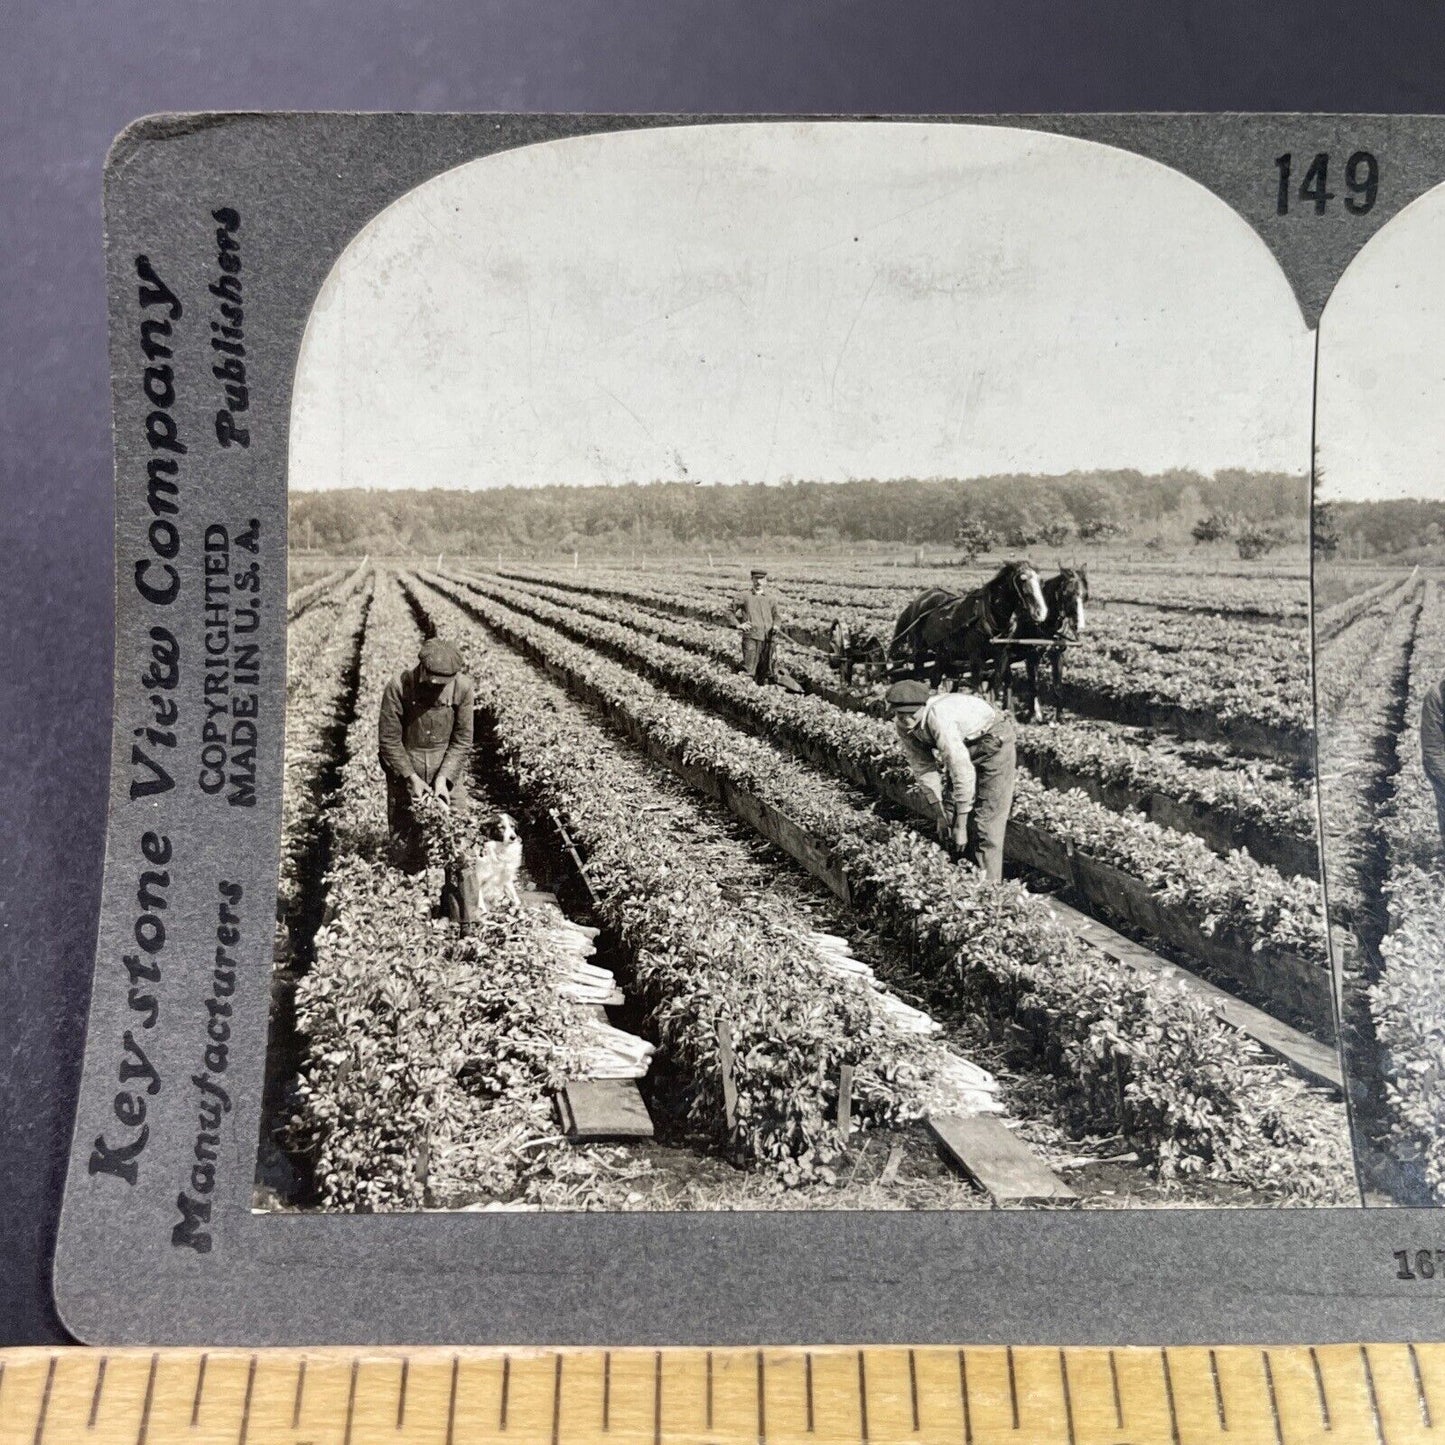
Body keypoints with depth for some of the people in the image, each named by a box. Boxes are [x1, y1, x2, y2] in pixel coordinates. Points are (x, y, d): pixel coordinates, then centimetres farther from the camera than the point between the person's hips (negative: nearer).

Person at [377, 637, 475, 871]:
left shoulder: (463, 688, -16)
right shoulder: (398, 687, -20)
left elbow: (462, 740, -7)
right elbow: (389, 739, -12)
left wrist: (443, 778, -16)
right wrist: (411, 777, -16)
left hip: (446, 768, 1)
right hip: (405, 766, -1)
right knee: (404, 829, 8)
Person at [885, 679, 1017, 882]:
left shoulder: (938, 716, -40)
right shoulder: (903, 726, -16)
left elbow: (962, 771, -39)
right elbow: (923, 767, -7)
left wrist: (961, 825, -34)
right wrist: (941, 814, -8)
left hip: (993, 741, -8)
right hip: (963, 745, 8)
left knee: (985, 824, -10)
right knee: (950, 815, 10)